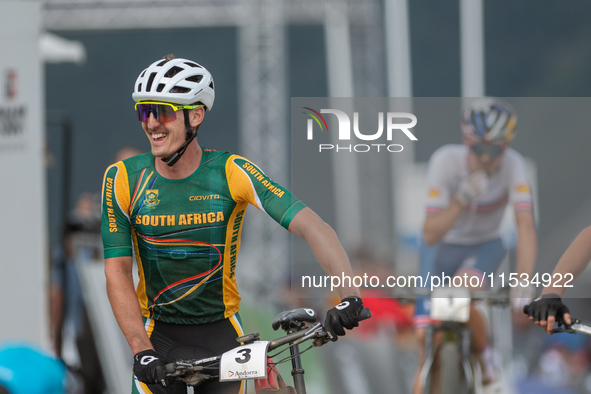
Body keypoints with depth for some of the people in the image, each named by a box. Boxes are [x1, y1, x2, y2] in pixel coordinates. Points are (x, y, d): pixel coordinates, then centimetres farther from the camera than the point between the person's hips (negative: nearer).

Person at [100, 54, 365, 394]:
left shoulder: (231, 173, -16)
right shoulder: (123, 179, -11)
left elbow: (310, 225, -23)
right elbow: (117, 271, -10)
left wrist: (349, 295, -39)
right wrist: (142, 351, -23)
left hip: (220, 333, 0)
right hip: (158, 334, 0)